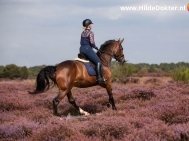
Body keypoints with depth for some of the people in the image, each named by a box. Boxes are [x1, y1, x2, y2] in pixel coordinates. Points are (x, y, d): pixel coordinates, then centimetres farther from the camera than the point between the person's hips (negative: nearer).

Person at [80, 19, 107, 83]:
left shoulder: (83, 33, 15)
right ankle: (99, 78, -16)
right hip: (88, 49, -8)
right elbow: (92, 42, -18)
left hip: (81, 49, 9)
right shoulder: (90, 33, -9)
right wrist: (95, 47, -1)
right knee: (98, 62, -7)